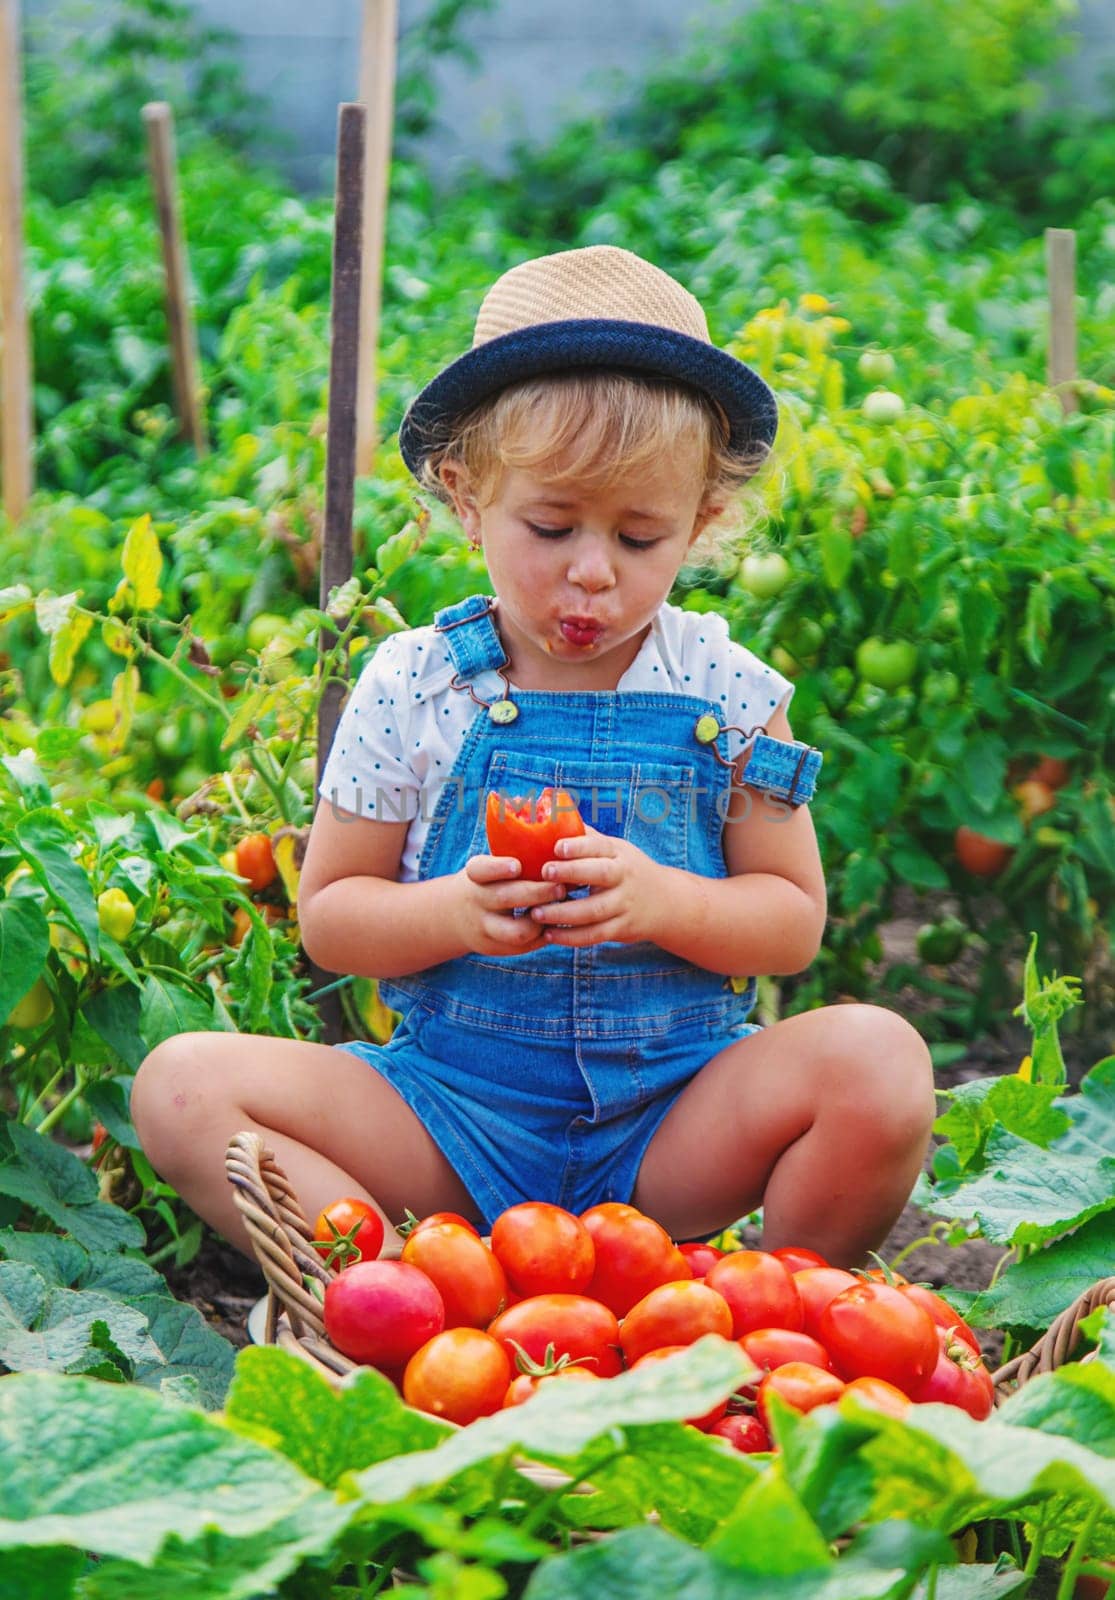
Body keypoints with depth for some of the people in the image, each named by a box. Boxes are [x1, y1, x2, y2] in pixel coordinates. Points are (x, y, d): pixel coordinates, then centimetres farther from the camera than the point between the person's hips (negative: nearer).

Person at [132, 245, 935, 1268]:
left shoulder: (728, 694, 0)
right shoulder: (411, 687, -1)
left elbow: (795, 921, 3)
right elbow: (328, 919, 3)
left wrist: (661, 901, -18)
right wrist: (452, 912, -19)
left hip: (673, 1120, 0)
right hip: (453, 1103, 0)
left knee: (880, 1061, -28)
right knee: (184, 1085, -20)